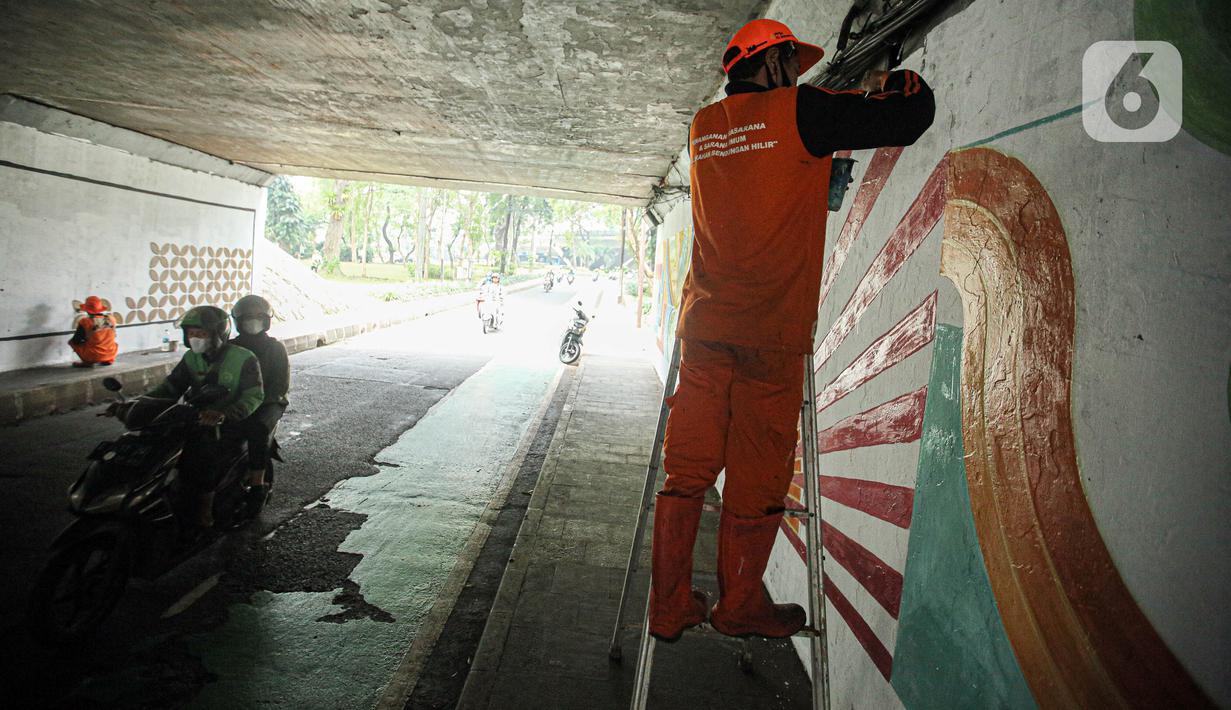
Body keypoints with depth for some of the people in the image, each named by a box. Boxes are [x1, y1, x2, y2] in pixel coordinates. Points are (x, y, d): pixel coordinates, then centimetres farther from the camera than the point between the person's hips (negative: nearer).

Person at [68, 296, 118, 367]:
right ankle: (106, 360, 17)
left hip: (93, 356, -4)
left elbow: (76, 341, -8)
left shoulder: (85, 322, -15)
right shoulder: (111, 319, -3)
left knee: (71, 341, 16)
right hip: (111, 355, 4)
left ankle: (88, 362, 9)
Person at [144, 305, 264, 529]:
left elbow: (254, 395, -21)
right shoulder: (191, 359, 8)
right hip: (199, 419, 6)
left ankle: (204, 501, -12)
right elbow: (170, 388, 7)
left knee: (206, 451, -31)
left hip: (231, 423, -6)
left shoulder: (244, 359, -11)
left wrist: (224, 414, -37)